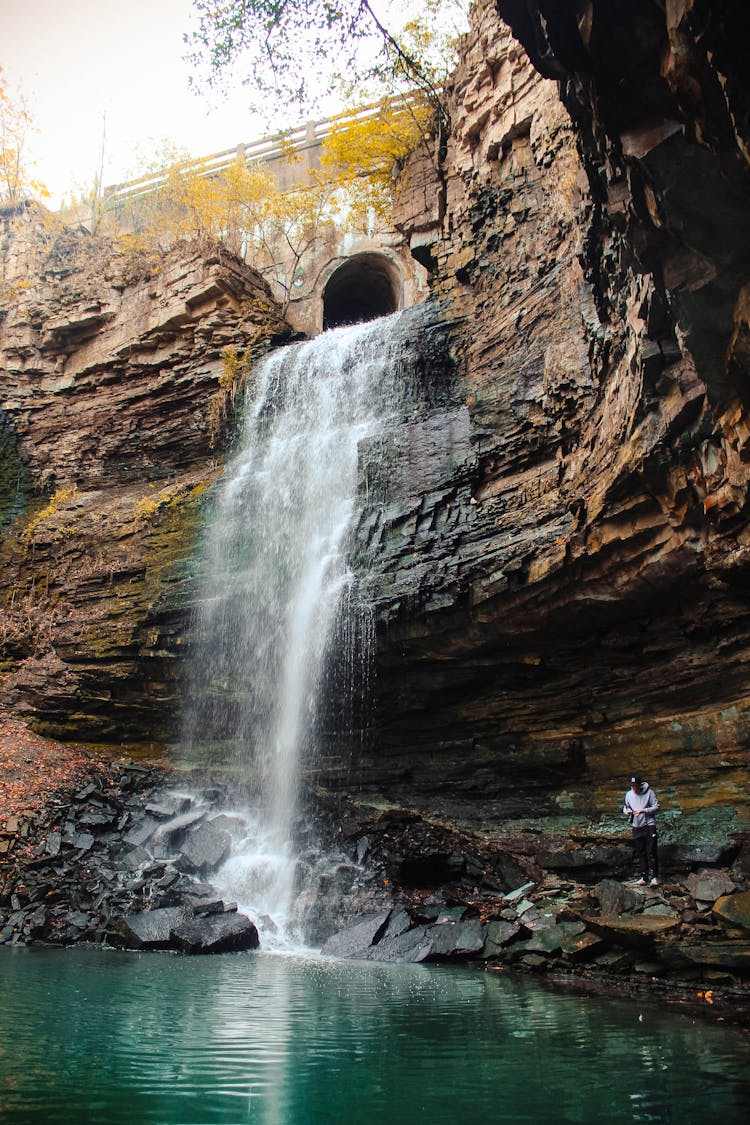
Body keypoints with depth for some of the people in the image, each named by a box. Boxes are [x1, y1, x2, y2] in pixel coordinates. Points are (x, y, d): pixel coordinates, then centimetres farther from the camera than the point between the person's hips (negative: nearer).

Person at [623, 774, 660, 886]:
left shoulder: (649, 792, -7)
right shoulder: (629, 794, 7)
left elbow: (656, 807, -7)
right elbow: (625, 807, 17)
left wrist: (643, 810, -19)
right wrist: (626, 811, -6)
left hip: (649, 824, -5)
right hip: (636, 826, 5)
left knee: (651, 852, -8)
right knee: (640, 853, 8)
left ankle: (654, 877, -4)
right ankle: (644, 877, 13)